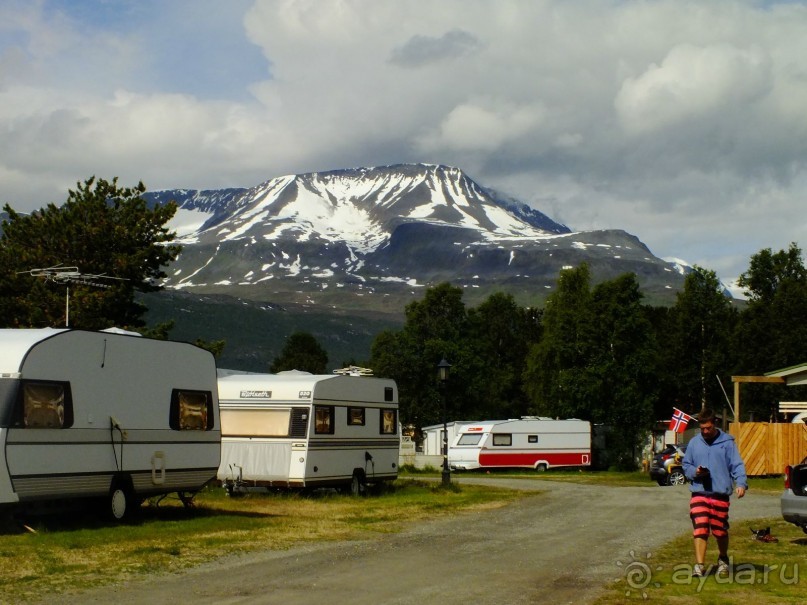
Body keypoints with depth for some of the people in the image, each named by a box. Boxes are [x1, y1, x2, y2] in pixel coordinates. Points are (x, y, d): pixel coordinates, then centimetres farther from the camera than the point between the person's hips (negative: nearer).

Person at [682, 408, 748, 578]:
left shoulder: (727, 442, 0)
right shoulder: (694, 443, 8)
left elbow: (737, 465, -5)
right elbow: (686, 465, 15)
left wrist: (741, 483, -21)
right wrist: (695, 471, -6)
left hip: (720, 493, -1)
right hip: (699, 493, 1)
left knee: (720, 530, 9)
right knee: (700, 529, -9)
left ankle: (723, 559, 34)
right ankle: (699, 565, -8)